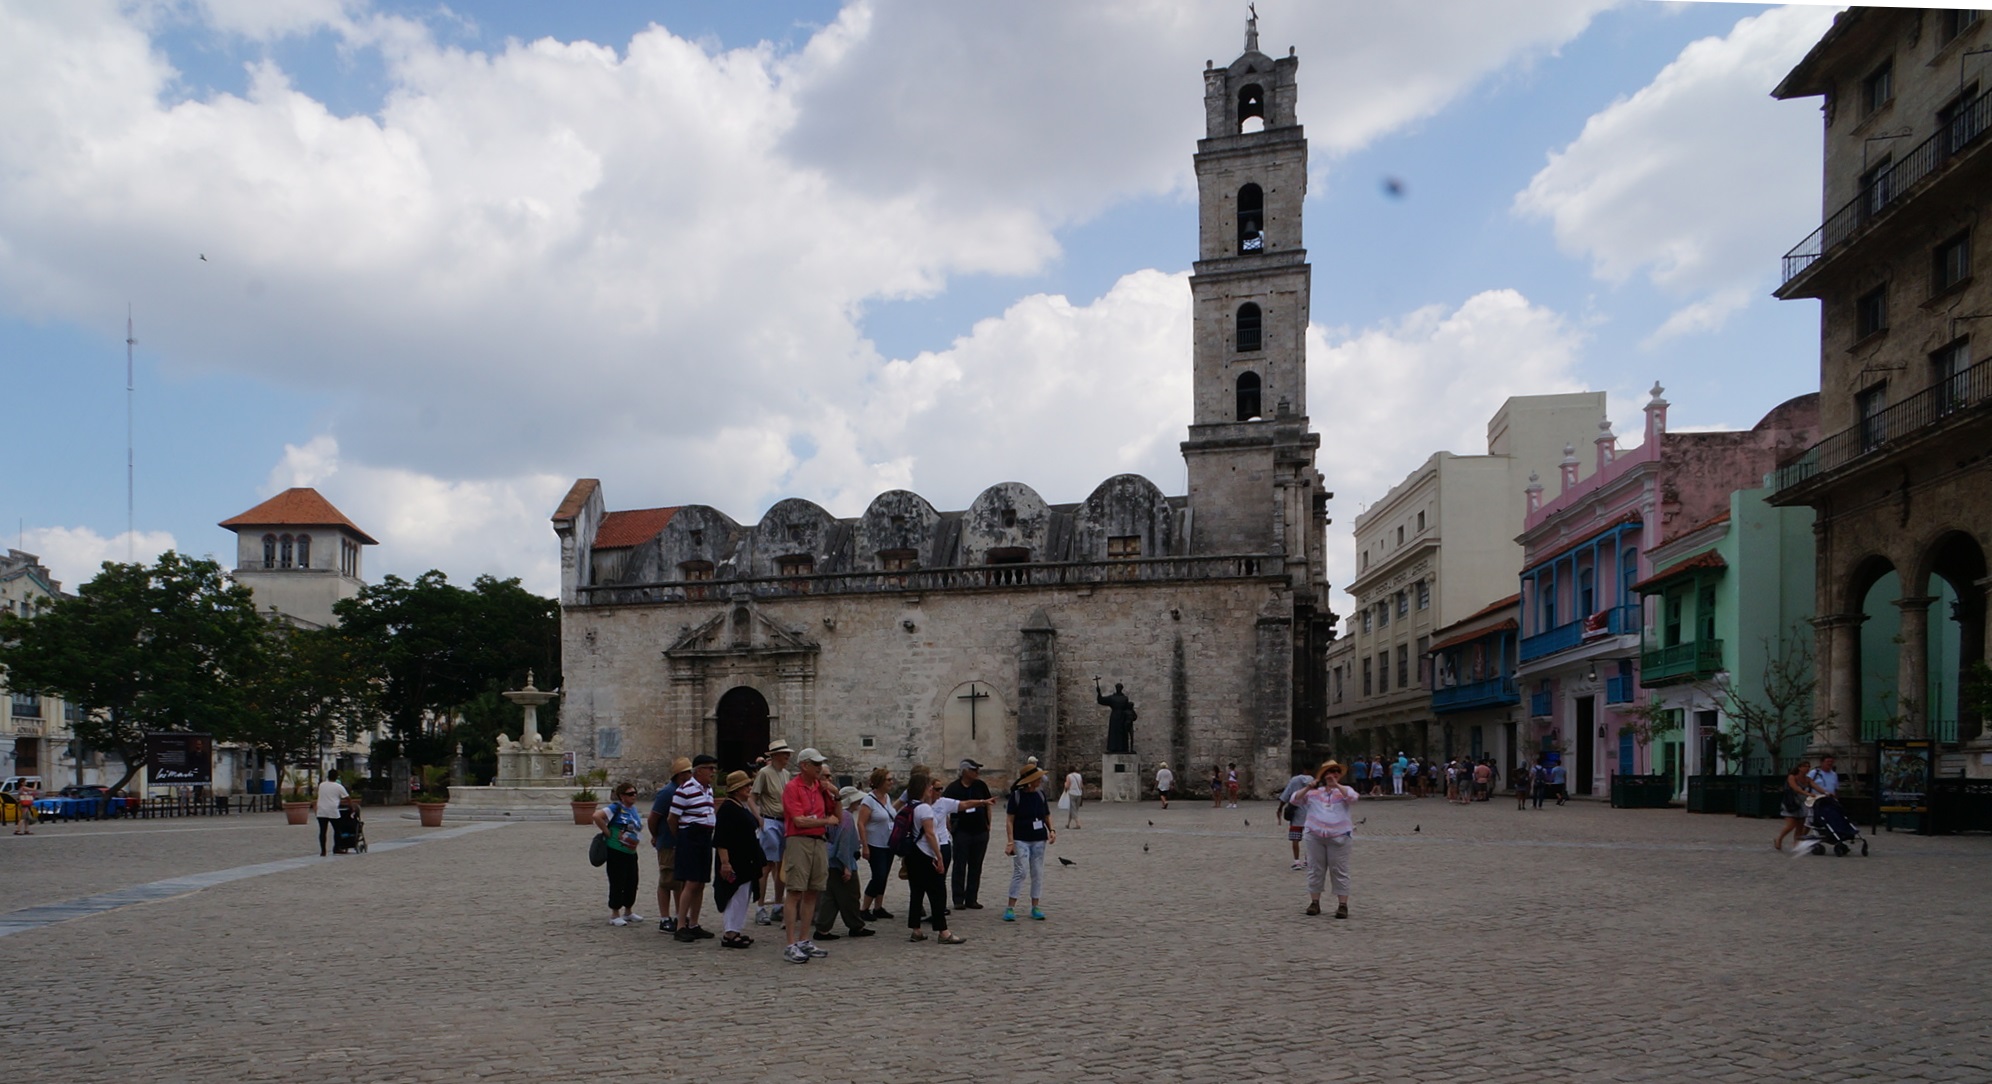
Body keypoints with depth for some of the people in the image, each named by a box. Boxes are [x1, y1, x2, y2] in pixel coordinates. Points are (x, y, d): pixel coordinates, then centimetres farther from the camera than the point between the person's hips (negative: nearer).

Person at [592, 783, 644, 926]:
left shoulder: (633, 809, 11)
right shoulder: (616, 808, -13)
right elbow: (597, 816, -26)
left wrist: (636, 840, 11)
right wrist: (608, 833, -19)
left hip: (631, 852, 8)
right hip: (616, 851, -8)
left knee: (632, 882, 13)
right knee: (617, 883, -1)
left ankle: (628, 912, 27)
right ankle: (615, 915, 10)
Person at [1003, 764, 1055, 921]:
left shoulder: (1040, 794, 6)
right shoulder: (1016, 795, -8)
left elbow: (1047, 815, 16)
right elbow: (1009, 820, -8)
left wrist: (1051, 830, -1)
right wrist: (1010, 841, -15)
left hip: (1039, 839, 5)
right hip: (1021, 840, -5)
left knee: (1037, 873, 7)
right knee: (1020, 871, -10)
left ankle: (1035, 907, 15)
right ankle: (1010, 908, -4)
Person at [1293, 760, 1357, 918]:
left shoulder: (1343, 790, 6)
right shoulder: (1314, 792, 10)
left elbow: (1352, 797, -16)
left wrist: (1336, 785, -23)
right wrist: (1308, 788, -13)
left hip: (1339, 837, -2)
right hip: (1315, 836, 2)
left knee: (1339, 871, 0)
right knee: (1315, 870, 6)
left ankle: (1343, 905, 3)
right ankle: (1314, 902, 15)